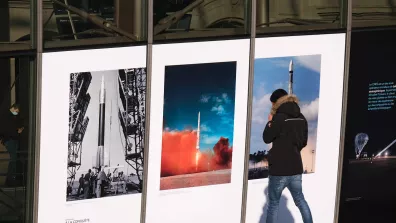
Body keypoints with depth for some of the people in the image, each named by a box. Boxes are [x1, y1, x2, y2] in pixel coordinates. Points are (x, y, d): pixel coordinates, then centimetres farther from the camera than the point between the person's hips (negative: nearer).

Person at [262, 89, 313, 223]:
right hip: (296, 168, 6)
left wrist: (269, 122, 7)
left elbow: (267, 138, -6)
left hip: (279, 169, -6)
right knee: (300, 200, 16)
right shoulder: (301, 118, 7)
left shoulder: (279, 118, -14)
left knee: (273, 204, 3)